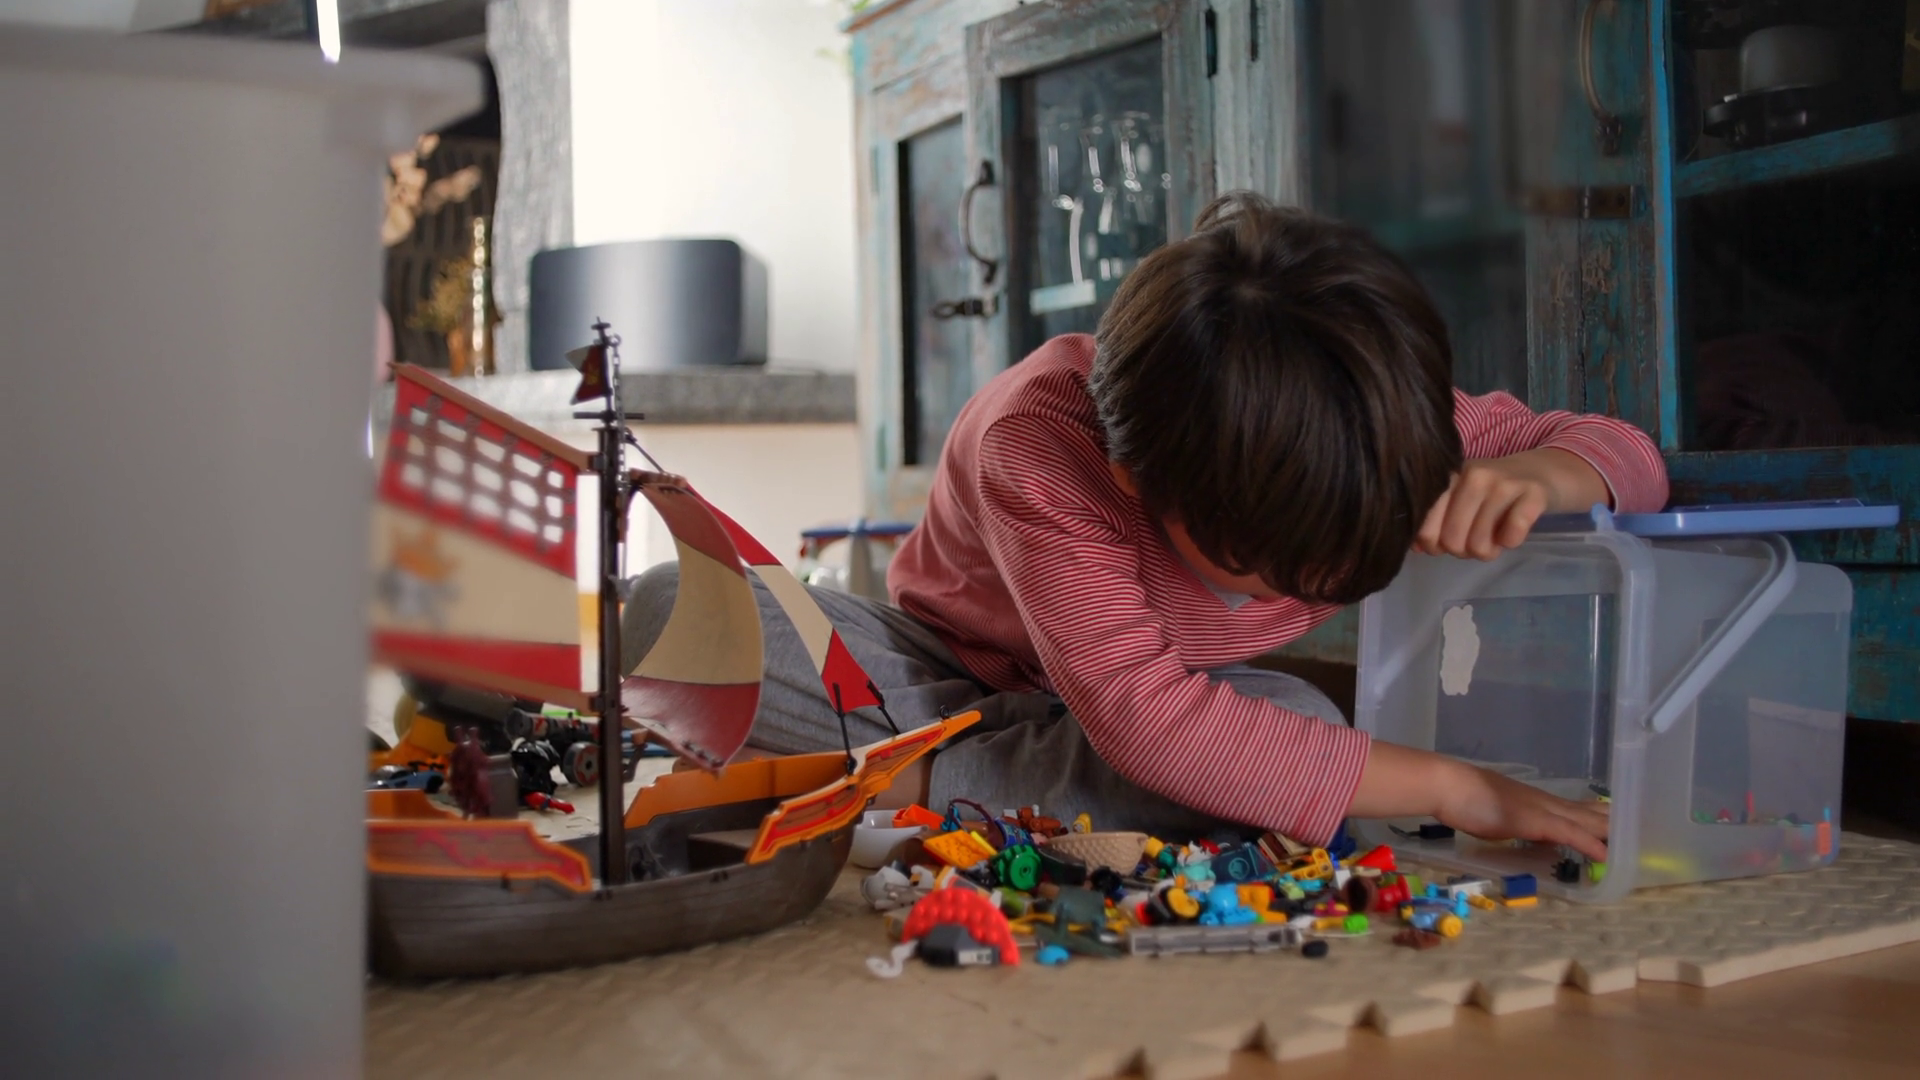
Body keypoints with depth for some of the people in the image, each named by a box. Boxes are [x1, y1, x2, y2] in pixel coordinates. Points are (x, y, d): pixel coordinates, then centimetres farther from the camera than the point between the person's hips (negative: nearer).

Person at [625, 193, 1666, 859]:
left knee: (1300, 724, -35)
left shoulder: (1375, 414, -22)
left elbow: (1622, 453, -10)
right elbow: (1142, 720, -45)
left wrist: (1540, 471, -36)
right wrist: (1448, 787, -43)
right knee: (673, 611, -31)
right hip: (941, 665, -4)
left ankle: (921, 779, -22)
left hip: (1142, 702, 5)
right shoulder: (1036, 445, -38)